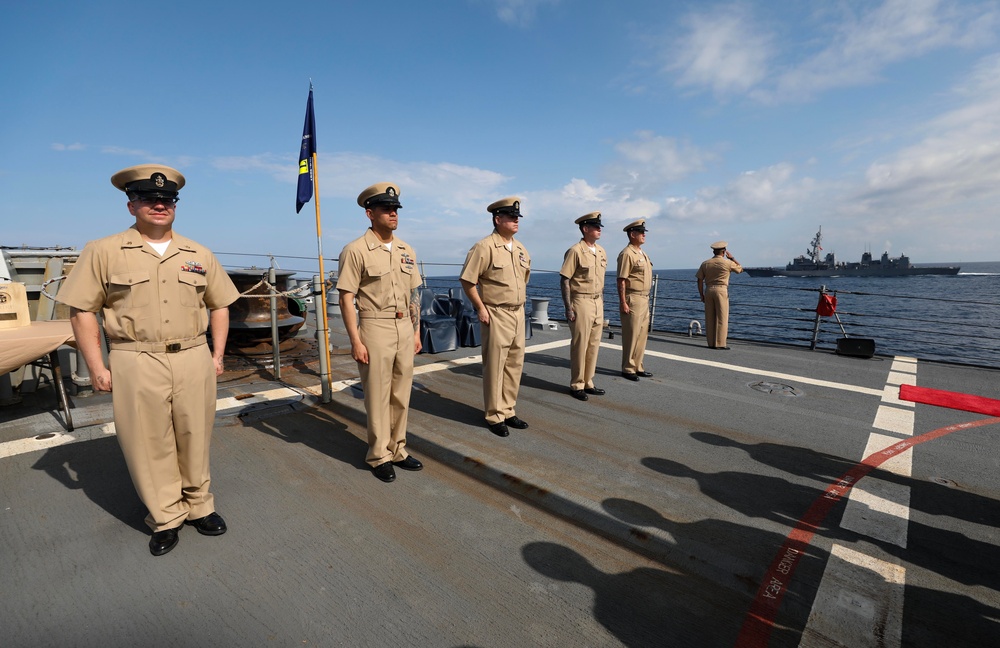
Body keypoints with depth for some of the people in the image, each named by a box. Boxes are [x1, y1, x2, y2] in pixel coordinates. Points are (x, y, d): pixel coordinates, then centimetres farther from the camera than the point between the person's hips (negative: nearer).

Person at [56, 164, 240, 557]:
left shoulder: (199, 255, 9)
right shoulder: (103, 252, 2)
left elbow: (219, 305, 14)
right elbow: (82, 310, 1)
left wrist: (217, 354, 7)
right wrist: (96, 367, -4)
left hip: (194, 359, 2)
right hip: (136, 364, -2)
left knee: (195, 440, 11)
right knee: (148, 445, 6)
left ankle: (199, 507, 29)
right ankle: (166, 519, 23)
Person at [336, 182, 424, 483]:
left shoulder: (407, 251, 11)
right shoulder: (356, 250, -8)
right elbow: (346, 298, -10)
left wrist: (416, 332, 12)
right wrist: (355, 341, -14)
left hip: (404, 328, 6)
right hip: (375, 329, -6)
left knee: (401, 395, 13)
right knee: (378, 397, 4)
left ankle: (398, 449, 28)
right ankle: (379, 456, 20)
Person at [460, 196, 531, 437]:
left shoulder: (521, 249, 11)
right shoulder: (485, 247, -12)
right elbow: (467, 281, -12)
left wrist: (520, 303, 15)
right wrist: (481, 308, -13)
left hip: (518, 314, 7)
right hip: (496, 315, -7)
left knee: (514, 365, 12)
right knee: (494, 366, 2)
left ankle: (508, 411, 26)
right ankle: (494, 417, 14)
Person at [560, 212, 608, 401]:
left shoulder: (601, 252, 12)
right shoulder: (575, 251, -11)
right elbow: (564, 280, -13)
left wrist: (601, 303, 17)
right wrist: (568, 308, -16)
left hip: (598, 303, 7)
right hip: (581, 302, -7)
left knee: (594, 345, 11)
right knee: (579, 345, 0)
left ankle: (588, 383, 23)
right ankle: (576, 385, 12)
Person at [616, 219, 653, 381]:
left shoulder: (642, 253, 17)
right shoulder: (627, 254, -12)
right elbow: (621, 280, -17)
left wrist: (646, 299, 20)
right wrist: (623, 302, -21)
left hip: (644, 300, 9)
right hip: (633, 300, -9)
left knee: (642, 335, 13)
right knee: (631, 335, -3)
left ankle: (638, 366, 23)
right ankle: (628, 369, 7)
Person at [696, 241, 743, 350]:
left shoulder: (705, 264, 7)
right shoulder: (727, 263, -3)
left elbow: (700, 281, 6)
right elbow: (741, 269, 15)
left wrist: (702, 295, 12)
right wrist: (732, 258, 22)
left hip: (708, 290, 4)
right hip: (721, 290, -4)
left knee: (710, 319, 7)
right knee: (722, 318, -1)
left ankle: (711, 343, 11)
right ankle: (720, 344, -2)